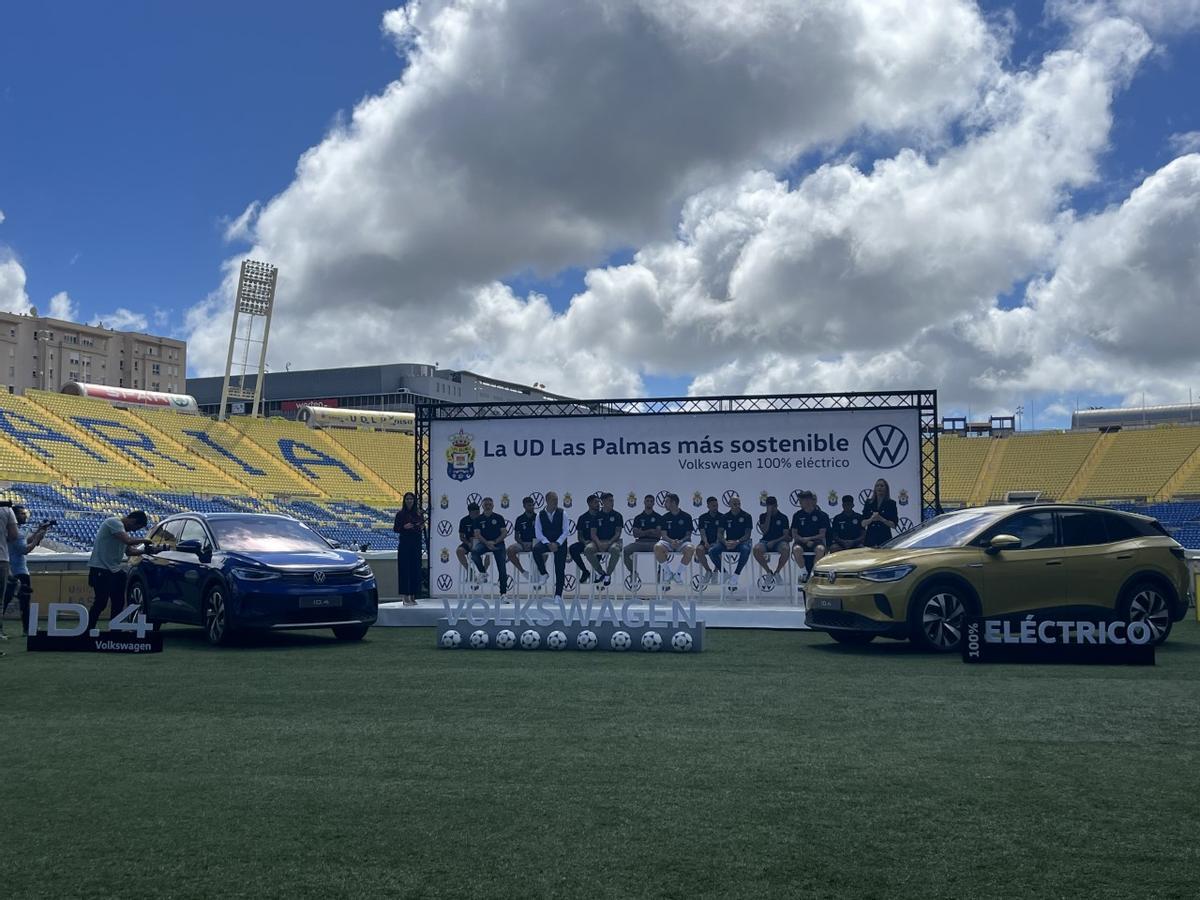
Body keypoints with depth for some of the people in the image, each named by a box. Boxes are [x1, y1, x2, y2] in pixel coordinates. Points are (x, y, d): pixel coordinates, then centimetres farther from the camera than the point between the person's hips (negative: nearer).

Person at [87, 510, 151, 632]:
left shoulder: (123, 529, 18)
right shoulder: (114, 523, -12)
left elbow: (129, 551, 22)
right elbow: (128, 541, -25)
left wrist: (145, 550, 10)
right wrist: (144, 540, -11)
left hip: (115, 571, 10)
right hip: (101, 569, -10)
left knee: (118, 603, 8)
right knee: (101, 602, -10)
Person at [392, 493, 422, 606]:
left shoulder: (418, 513, 8)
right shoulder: (400, 514, 0)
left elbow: (422, 527, 15)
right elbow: (395, 529, -1)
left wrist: (422, 527, -7)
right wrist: (404, 527, -18)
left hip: (416, 544, 3)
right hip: (404, 544, -3)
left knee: (415, 569, 3)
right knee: (404, 569, -5)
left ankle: (413, 596, 9)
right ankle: (405, 596, -3)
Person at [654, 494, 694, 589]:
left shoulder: (686, 516, 4)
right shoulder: (665, 517, 9)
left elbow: (688, 534, 2)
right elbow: (664, 535, 3)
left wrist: (681, 541, -19)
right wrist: (671, 541, -20)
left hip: (683, 541, -1)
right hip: (668, 541, 1)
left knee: (690, 549, -37)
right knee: (657, 547, -33)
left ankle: (678, 573, -15)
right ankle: (668, 573, -14)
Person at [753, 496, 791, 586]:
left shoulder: (783, 517, 6)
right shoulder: (763, 516, 9)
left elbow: (786, 535, 0)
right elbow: (764, 531, -7)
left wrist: (774, 542, -15)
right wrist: (769, 515, -9)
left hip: (779, 541, -1)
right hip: (766, 541, 1)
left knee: (785, 549, -37)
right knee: (756, 549, -33)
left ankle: (777, 572, -12)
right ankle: (769, 572, -12)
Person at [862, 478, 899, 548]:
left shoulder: (891, 503, 5)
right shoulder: (868, 503, 12)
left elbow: (893, 525, 0)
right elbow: (863, 523, 7)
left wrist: (881, 519, -14)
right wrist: (871, 519, -12)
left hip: (884, 539, -2)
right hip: (870, 538, 2)